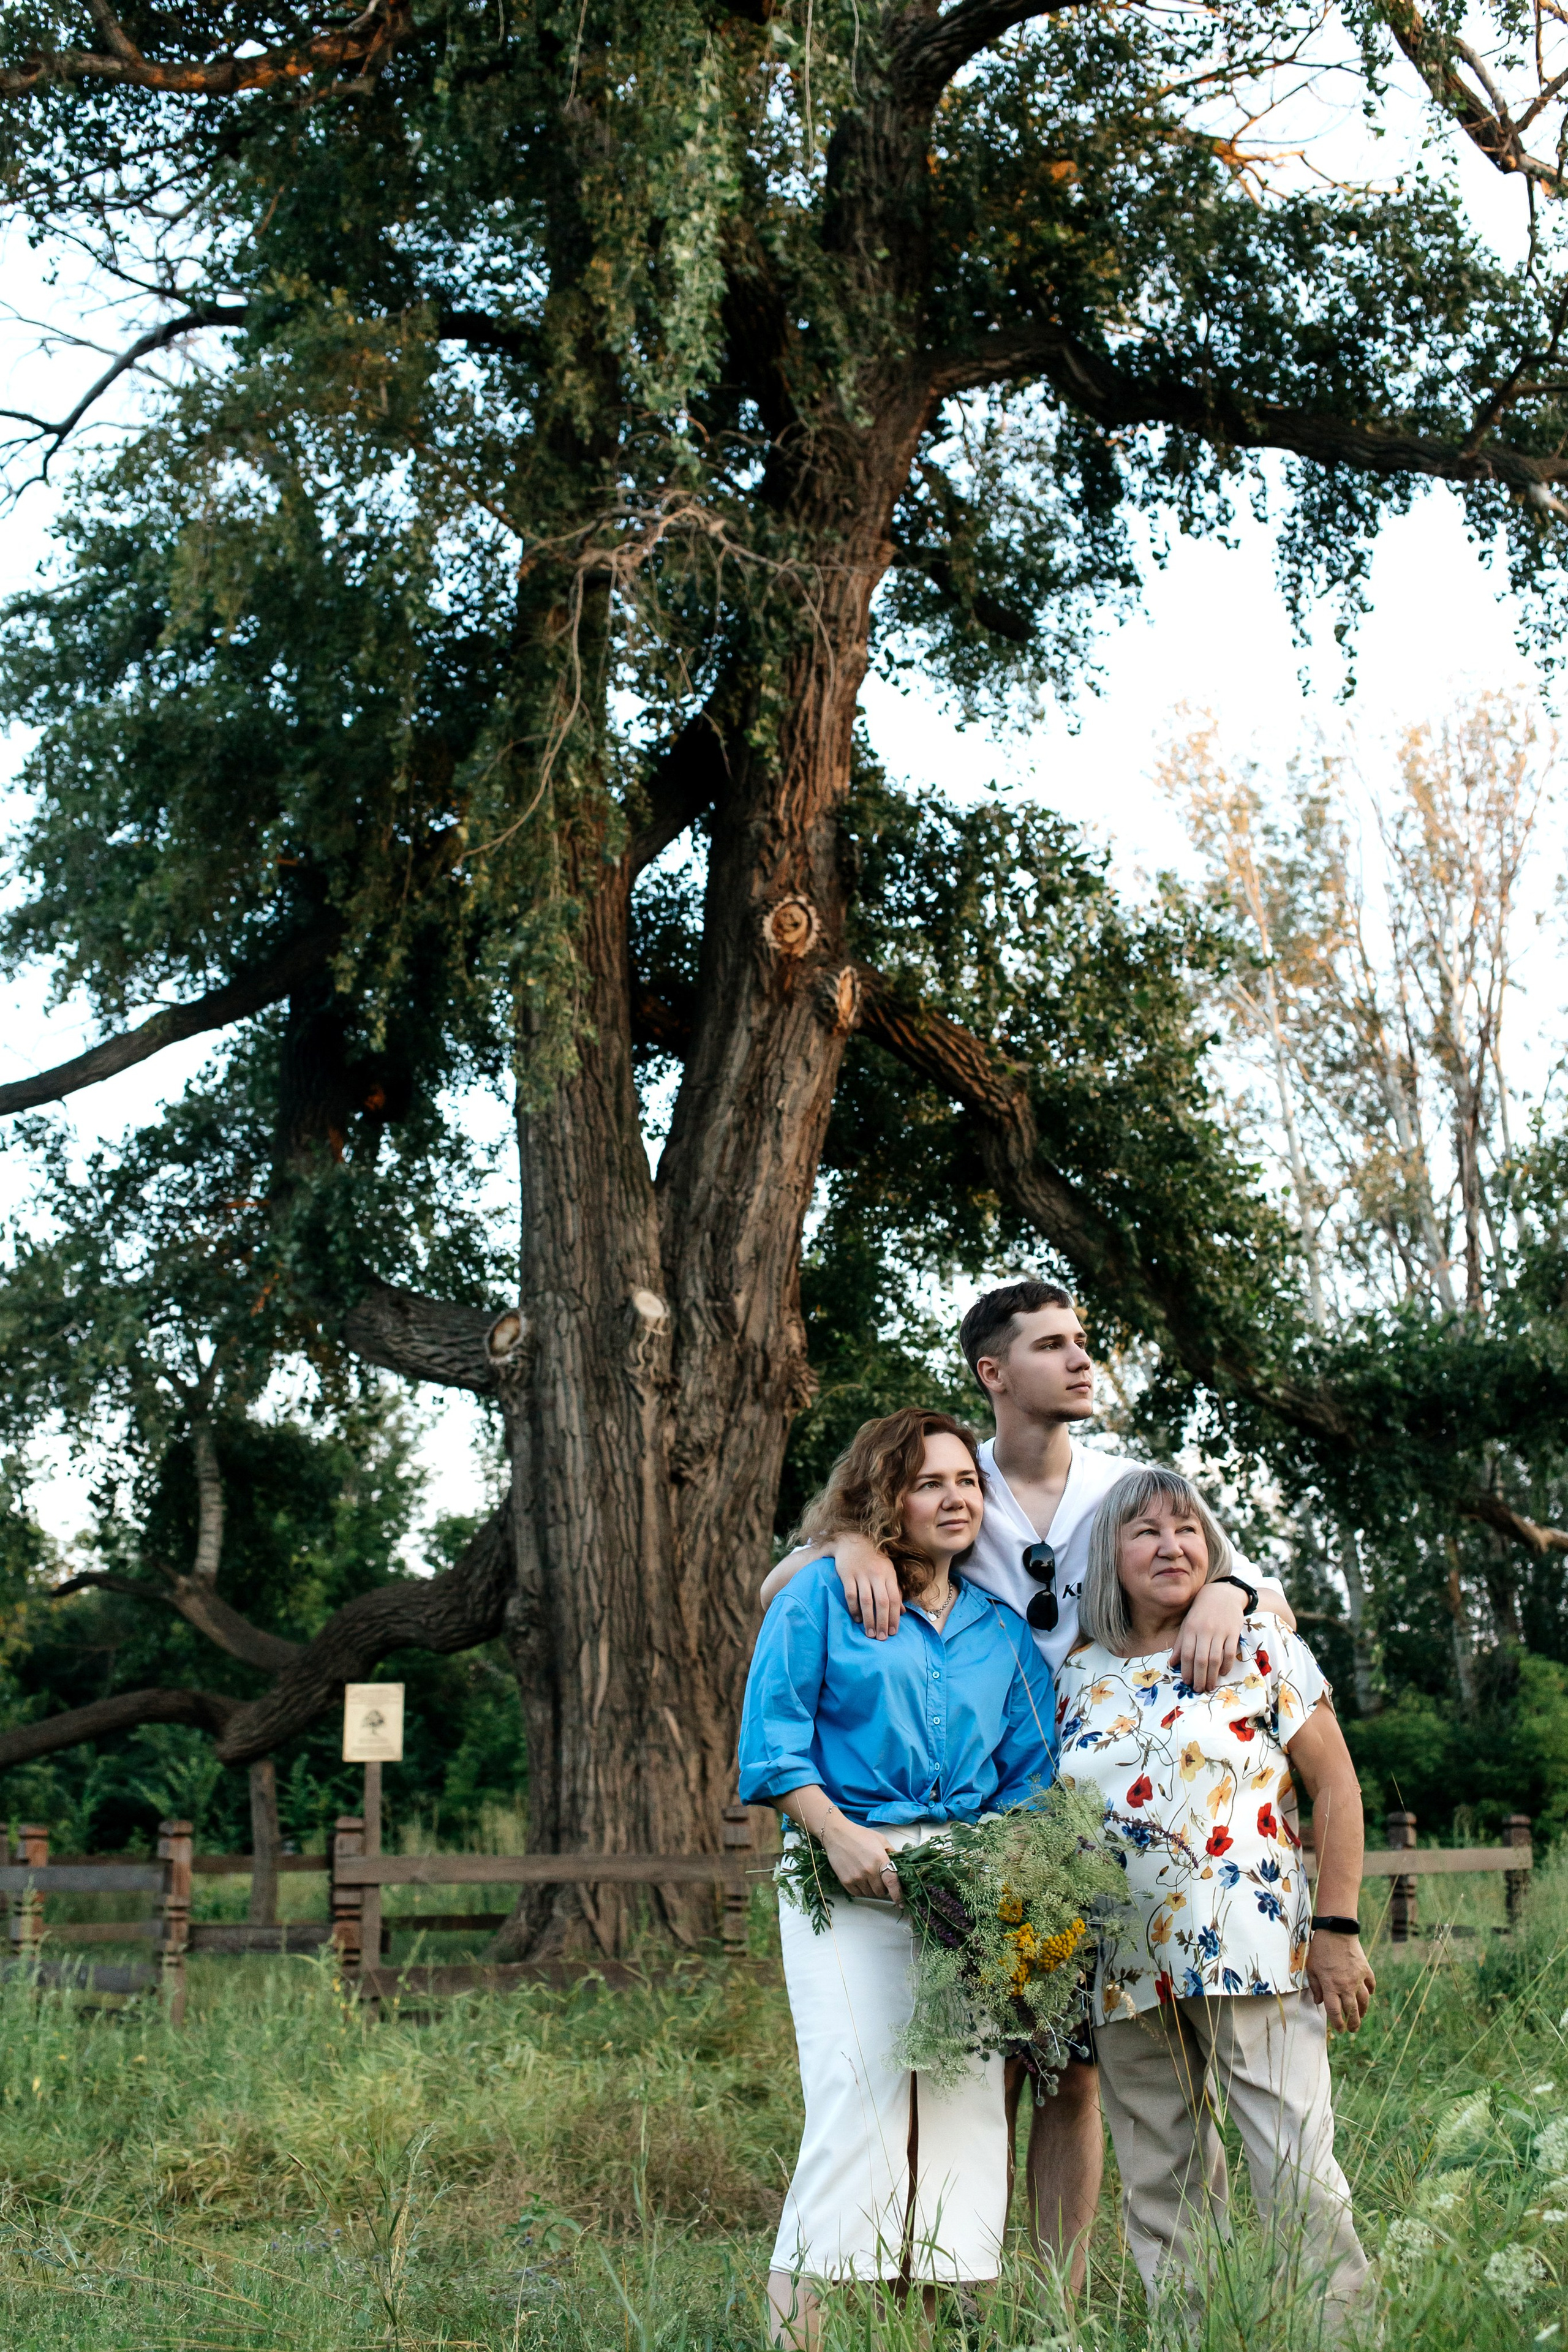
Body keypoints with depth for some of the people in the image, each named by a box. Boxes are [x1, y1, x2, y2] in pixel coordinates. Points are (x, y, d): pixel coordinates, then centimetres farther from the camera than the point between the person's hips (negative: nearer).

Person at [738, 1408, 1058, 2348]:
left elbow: (1031, 1775, 17)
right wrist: (837, 1834, -12)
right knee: (859, 2095, -14)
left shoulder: (1002, 1630, 17)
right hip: (850, 1878, -4)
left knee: (969, 2101, 0)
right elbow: (775, 1742, 0)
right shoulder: (822, 1595, 4)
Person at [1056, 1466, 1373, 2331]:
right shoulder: (1076, 1678, 11)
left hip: (1253, 1950, -4)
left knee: (1297, 2176, -7)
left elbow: (1336, 1786, -1)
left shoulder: (1260, 1649, 1)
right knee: (1160, 2190, 8)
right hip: (1128, 1969, 4)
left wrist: (1336, 1926, -7)